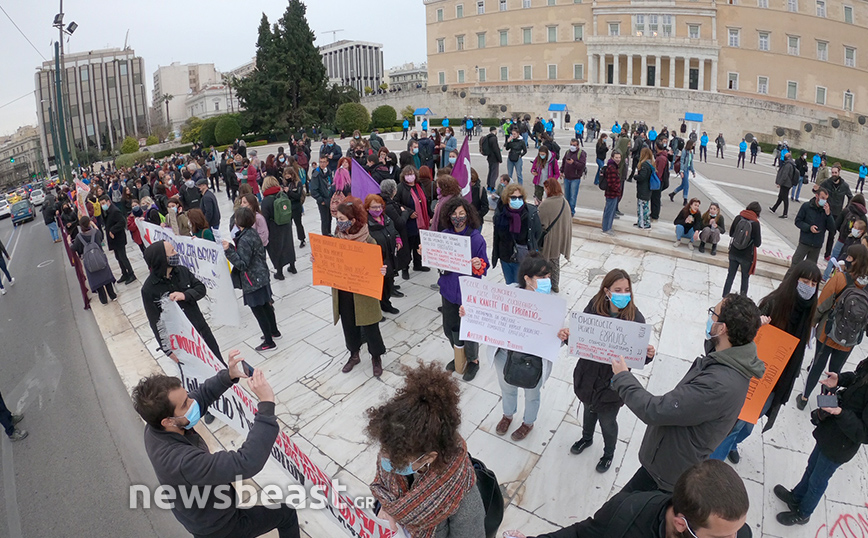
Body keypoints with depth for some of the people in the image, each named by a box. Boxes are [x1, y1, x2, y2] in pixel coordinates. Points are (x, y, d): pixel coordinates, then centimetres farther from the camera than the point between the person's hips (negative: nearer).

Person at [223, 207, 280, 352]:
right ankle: (274, 331, 40)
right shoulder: (252, 232, 4)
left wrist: (229, 250, -31)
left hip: (253, 281, -10)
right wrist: (231, 247, 17)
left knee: (258, 310, 1)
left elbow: (242, 264, -25)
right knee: (266, 305, 23)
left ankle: (269, 342, 11)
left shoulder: (244, 240, -24)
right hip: (262, 276, 10)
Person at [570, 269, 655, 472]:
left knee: (607, 421, 20)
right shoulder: (594, 307, -16)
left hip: (612, 382, -2)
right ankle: (586, 438, 62)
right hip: (588, 376, 3)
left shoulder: (635, 318, -22)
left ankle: (608, 453, 53)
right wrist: (568, 335, -29)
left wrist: (648, 355, -36)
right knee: (589, 410, 30)